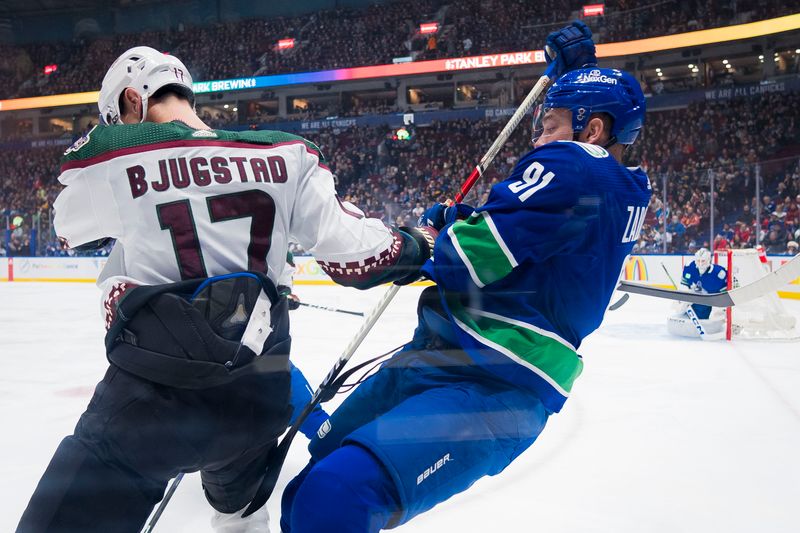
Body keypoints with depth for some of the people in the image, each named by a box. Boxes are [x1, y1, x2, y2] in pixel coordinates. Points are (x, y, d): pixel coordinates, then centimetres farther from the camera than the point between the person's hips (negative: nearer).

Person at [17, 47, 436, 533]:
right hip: (258, 400, 5)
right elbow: (352, 255, -2)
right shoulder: (286, 155, 1)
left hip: (151, 396, -4)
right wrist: (417, 245, 17)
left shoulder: (107, 157, -3)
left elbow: (74, 232, 18)